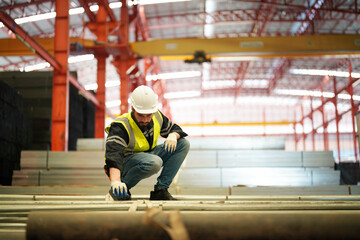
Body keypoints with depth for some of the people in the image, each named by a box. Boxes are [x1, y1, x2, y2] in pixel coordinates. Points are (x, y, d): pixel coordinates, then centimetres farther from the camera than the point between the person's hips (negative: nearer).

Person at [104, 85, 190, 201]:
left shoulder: (157, 117, -5)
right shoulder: (120, 127, -25)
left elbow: (174, 128, 12)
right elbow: (114, 154, -39)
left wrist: (173, 136, -15)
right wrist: (115, 181, -57)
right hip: (124, 166, -7)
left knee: (183, 144, -7)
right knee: (154, 162, -39)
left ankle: (160, 190, -8)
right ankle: (120, 190, -14)